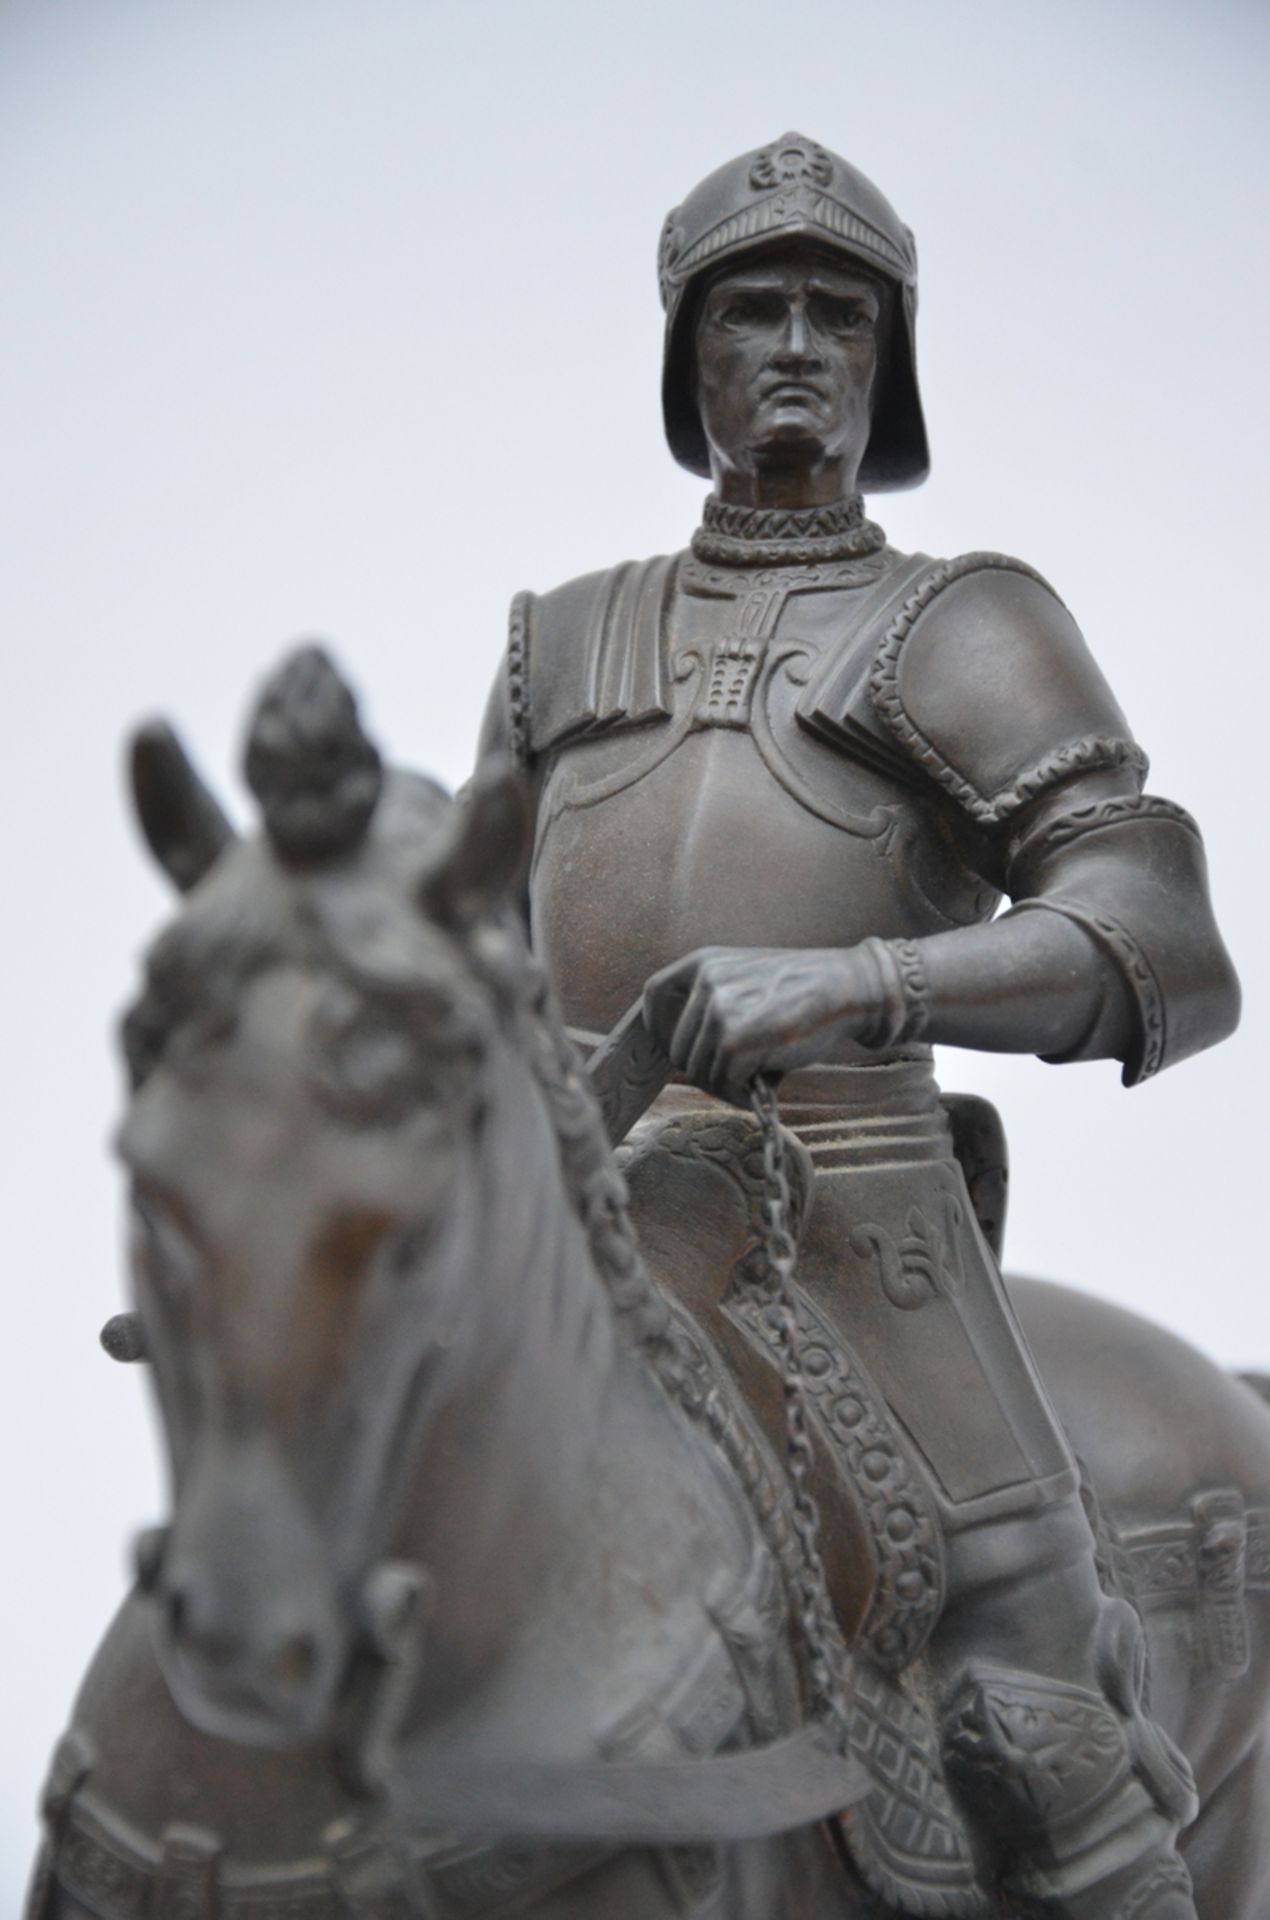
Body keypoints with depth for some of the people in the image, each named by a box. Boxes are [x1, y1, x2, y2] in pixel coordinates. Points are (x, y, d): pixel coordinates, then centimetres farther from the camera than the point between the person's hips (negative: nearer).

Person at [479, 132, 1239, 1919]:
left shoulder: (961, 629, 4)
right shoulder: (564, 641, 19)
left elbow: (1172, 959, -10)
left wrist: (852, 984, -26)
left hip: (852, 1230, -4)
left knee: (1035, 1732, -5)